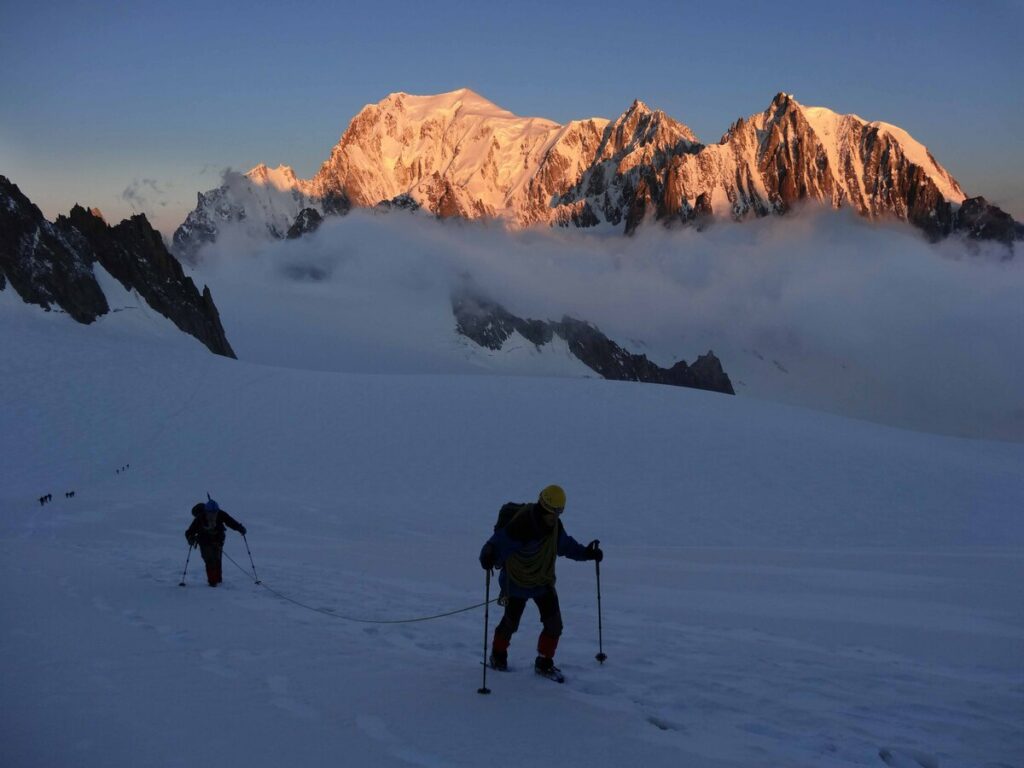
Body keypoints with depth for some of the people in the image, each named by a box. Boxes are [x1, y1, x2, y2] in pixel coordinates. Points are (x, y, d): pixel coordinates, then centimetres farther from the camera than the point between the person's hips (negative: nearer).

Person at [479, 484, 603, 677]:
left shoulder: (555, 525, -6)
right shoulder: (519, 525, -30)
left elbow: (566, 545, 11)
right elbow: (498, 544, -29)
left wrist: (586, 553, 0)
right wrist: (488, 558, -49)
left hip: (544, 581, 5)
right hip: (517, 582, -5)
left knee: (554, 624, -1)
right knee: (511, 621, 12)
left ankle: (544, 663, 17)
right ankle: (498, 654, 39)